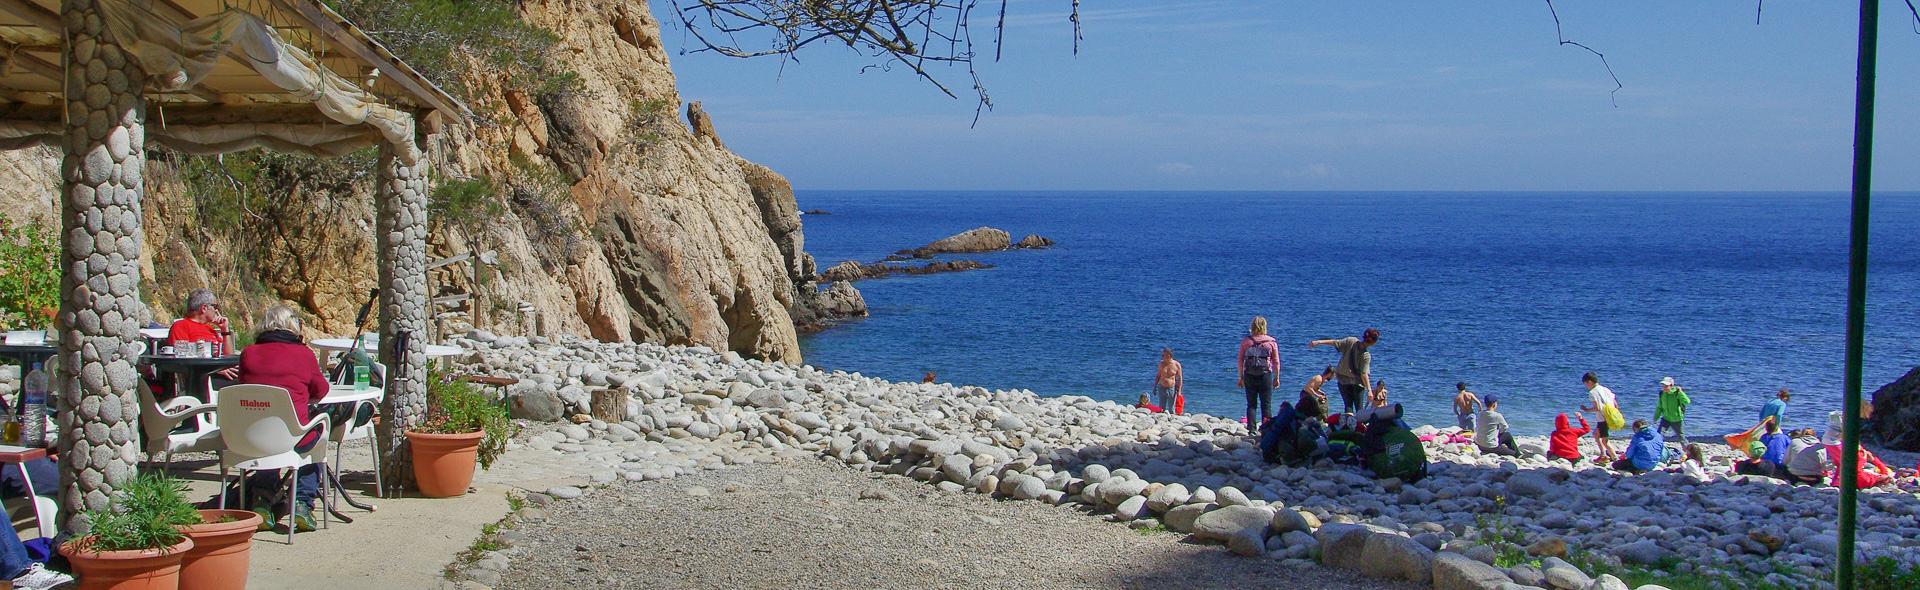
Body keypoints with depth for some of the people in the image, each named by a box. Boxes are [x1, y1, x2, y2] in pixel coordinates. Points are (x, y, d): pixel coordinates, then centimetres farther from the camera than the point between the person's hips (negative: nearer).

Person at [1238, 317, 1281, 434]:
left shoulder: (1246, 341, 1)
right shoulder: (1271, 342, -2)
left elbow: (1240, 360, 3)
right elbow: (1276, 361, 1)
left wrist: (1241, 377, 12)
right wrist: (1277, 378, 10)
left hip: (1249, 376, 1)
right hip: (1266, 376, -1)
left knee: (1251, 405, 8)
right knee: (1266, 406, 5)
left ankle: (1251, 430, 3)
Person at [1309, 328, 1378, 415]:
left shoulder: (1351, 341, -13)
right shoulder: (1366, 356, -19)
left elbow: (1334, 342, -12)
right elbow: (1364, 374, -23)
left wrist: (1318, 342, -6)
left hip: (1343, 379, 3)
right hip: (1357, 382, -3)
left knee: (1348, 406, 7)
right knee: (1359, 408, 5)